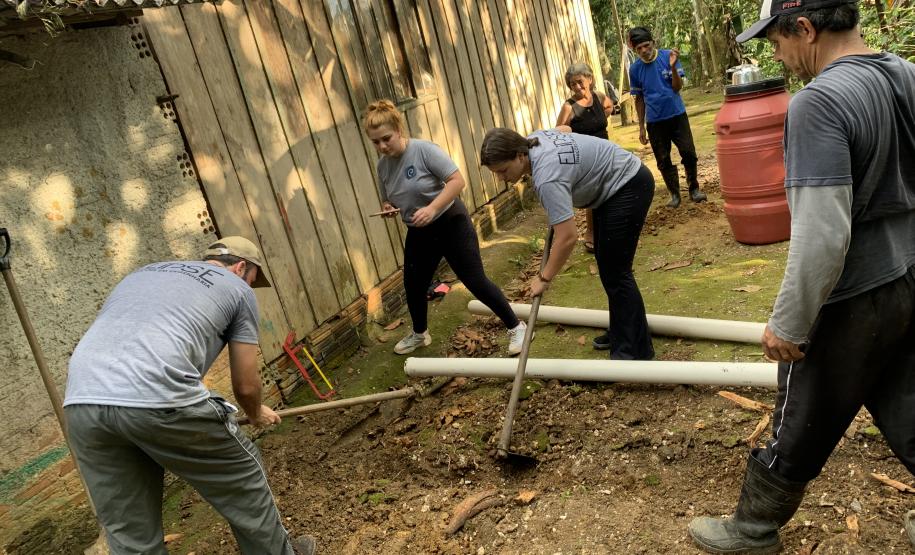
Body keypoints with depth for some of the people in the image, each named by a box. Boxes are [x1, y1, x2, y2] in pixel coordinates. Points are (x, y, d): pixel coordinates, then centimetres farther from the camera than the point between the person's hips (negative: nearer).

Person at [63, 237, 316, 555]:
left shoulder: (142, 274, 34)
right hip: (159, 398, -6)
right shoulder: (237, 288, 18)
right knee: (243, 476, 20)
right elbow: (246, 385, 18)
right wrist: (256, 414, 41)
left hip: (81, 402, 6)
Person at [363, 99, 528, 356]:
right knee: (413, 285, 14)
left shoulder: (424, 150, -22)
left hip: (451, 224, -6)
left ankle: (516, 327, 13)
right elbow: (387, 200, 13)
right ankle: (419, 334, 41)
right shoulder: (383, 165, -1)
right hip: (418, 232, 7)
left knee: (475, 281, -4)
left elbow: (457, 181, -25)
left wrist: (432, 208, -33)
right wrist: (387, 208, -10)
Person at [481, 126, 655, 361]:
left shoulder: (547, 178, -33)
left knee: (614, 271, -8)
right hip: (611, 185, 10)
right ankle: (621, 335, 27)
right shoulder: (531, 140, -6)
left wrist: (544, 278, -23)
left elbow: (568, 237, -35)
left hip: (628, 186, -10)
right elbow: (564, 129, 17)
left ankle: (636, 352, 1)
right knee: (606, 265, 15)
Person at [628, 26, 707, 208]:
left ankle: (694, 189, 15)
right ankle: (674, 194, 17)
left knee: (689, 153, -2)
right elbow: (639, 99, 7)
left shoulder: (668, 56, -7)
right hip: (654, 122, 2)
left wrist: (673, 67, -27)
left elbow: (677, 87, -10)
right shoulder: (635, 69, -1)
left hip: (677, 115, -2)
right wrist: (641, 127, 6)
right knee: (663, 161, 6)